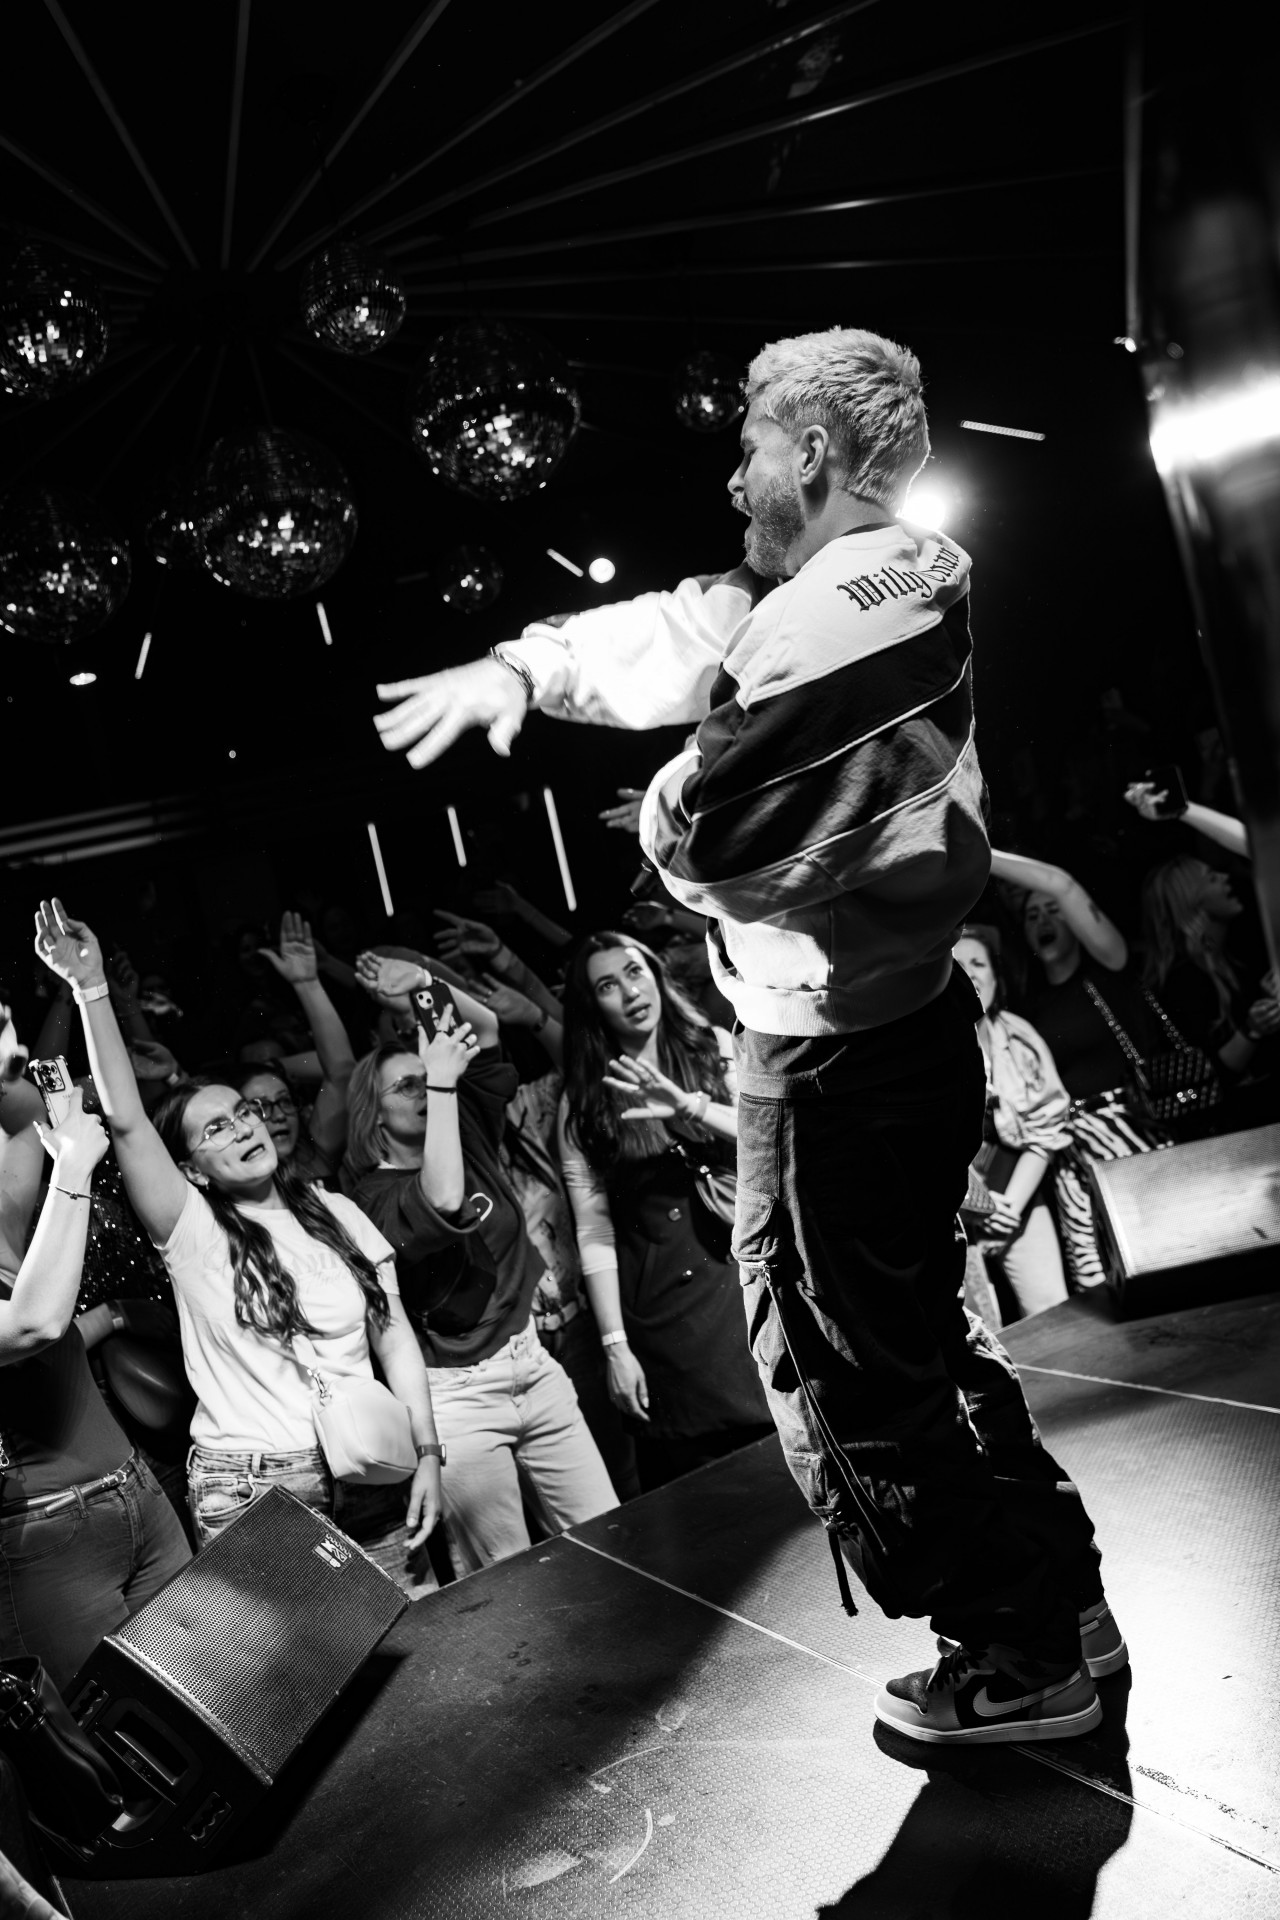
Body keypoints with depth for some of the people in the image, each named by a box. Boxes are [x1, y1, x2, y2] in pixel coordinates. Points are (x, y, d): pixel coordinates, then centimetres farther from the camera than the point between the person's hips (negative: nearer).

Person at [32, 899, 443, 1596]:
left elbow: (394, 1336, 7)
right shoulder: (194, 1232, -5)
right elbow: (125, 1120, -17)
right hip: (250, 1491, -3)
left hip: (370, 1478, 3)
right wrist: (91, 987, -23)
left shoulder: (336, 1213, 7)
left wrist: (427, 1453, 1)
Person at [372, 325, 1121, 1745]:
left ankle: (1021, 1664, 25)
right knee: (917, 1333, 24)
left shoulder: (836, 616, -23)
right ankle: (1060, 1591, 38)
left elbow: (710, 840, -26)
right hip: (905, 1023, 10)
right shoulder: (899, 580, 8)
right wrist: (518, 668, 9)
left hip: (832, 1056, -10)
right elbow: (673, 633, 16)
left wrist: (665, 810, -4)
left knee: (857, 1378, 8)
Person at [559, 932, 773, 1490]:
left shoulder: (715, 1050, 4)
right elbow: (594, 1233, -2)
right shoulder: (584, 1100, 1)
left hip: (746, 1282, 1)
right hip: (658, 1311, -1)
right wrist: (616, 1346, -7)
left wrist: (690, 1105, -24)